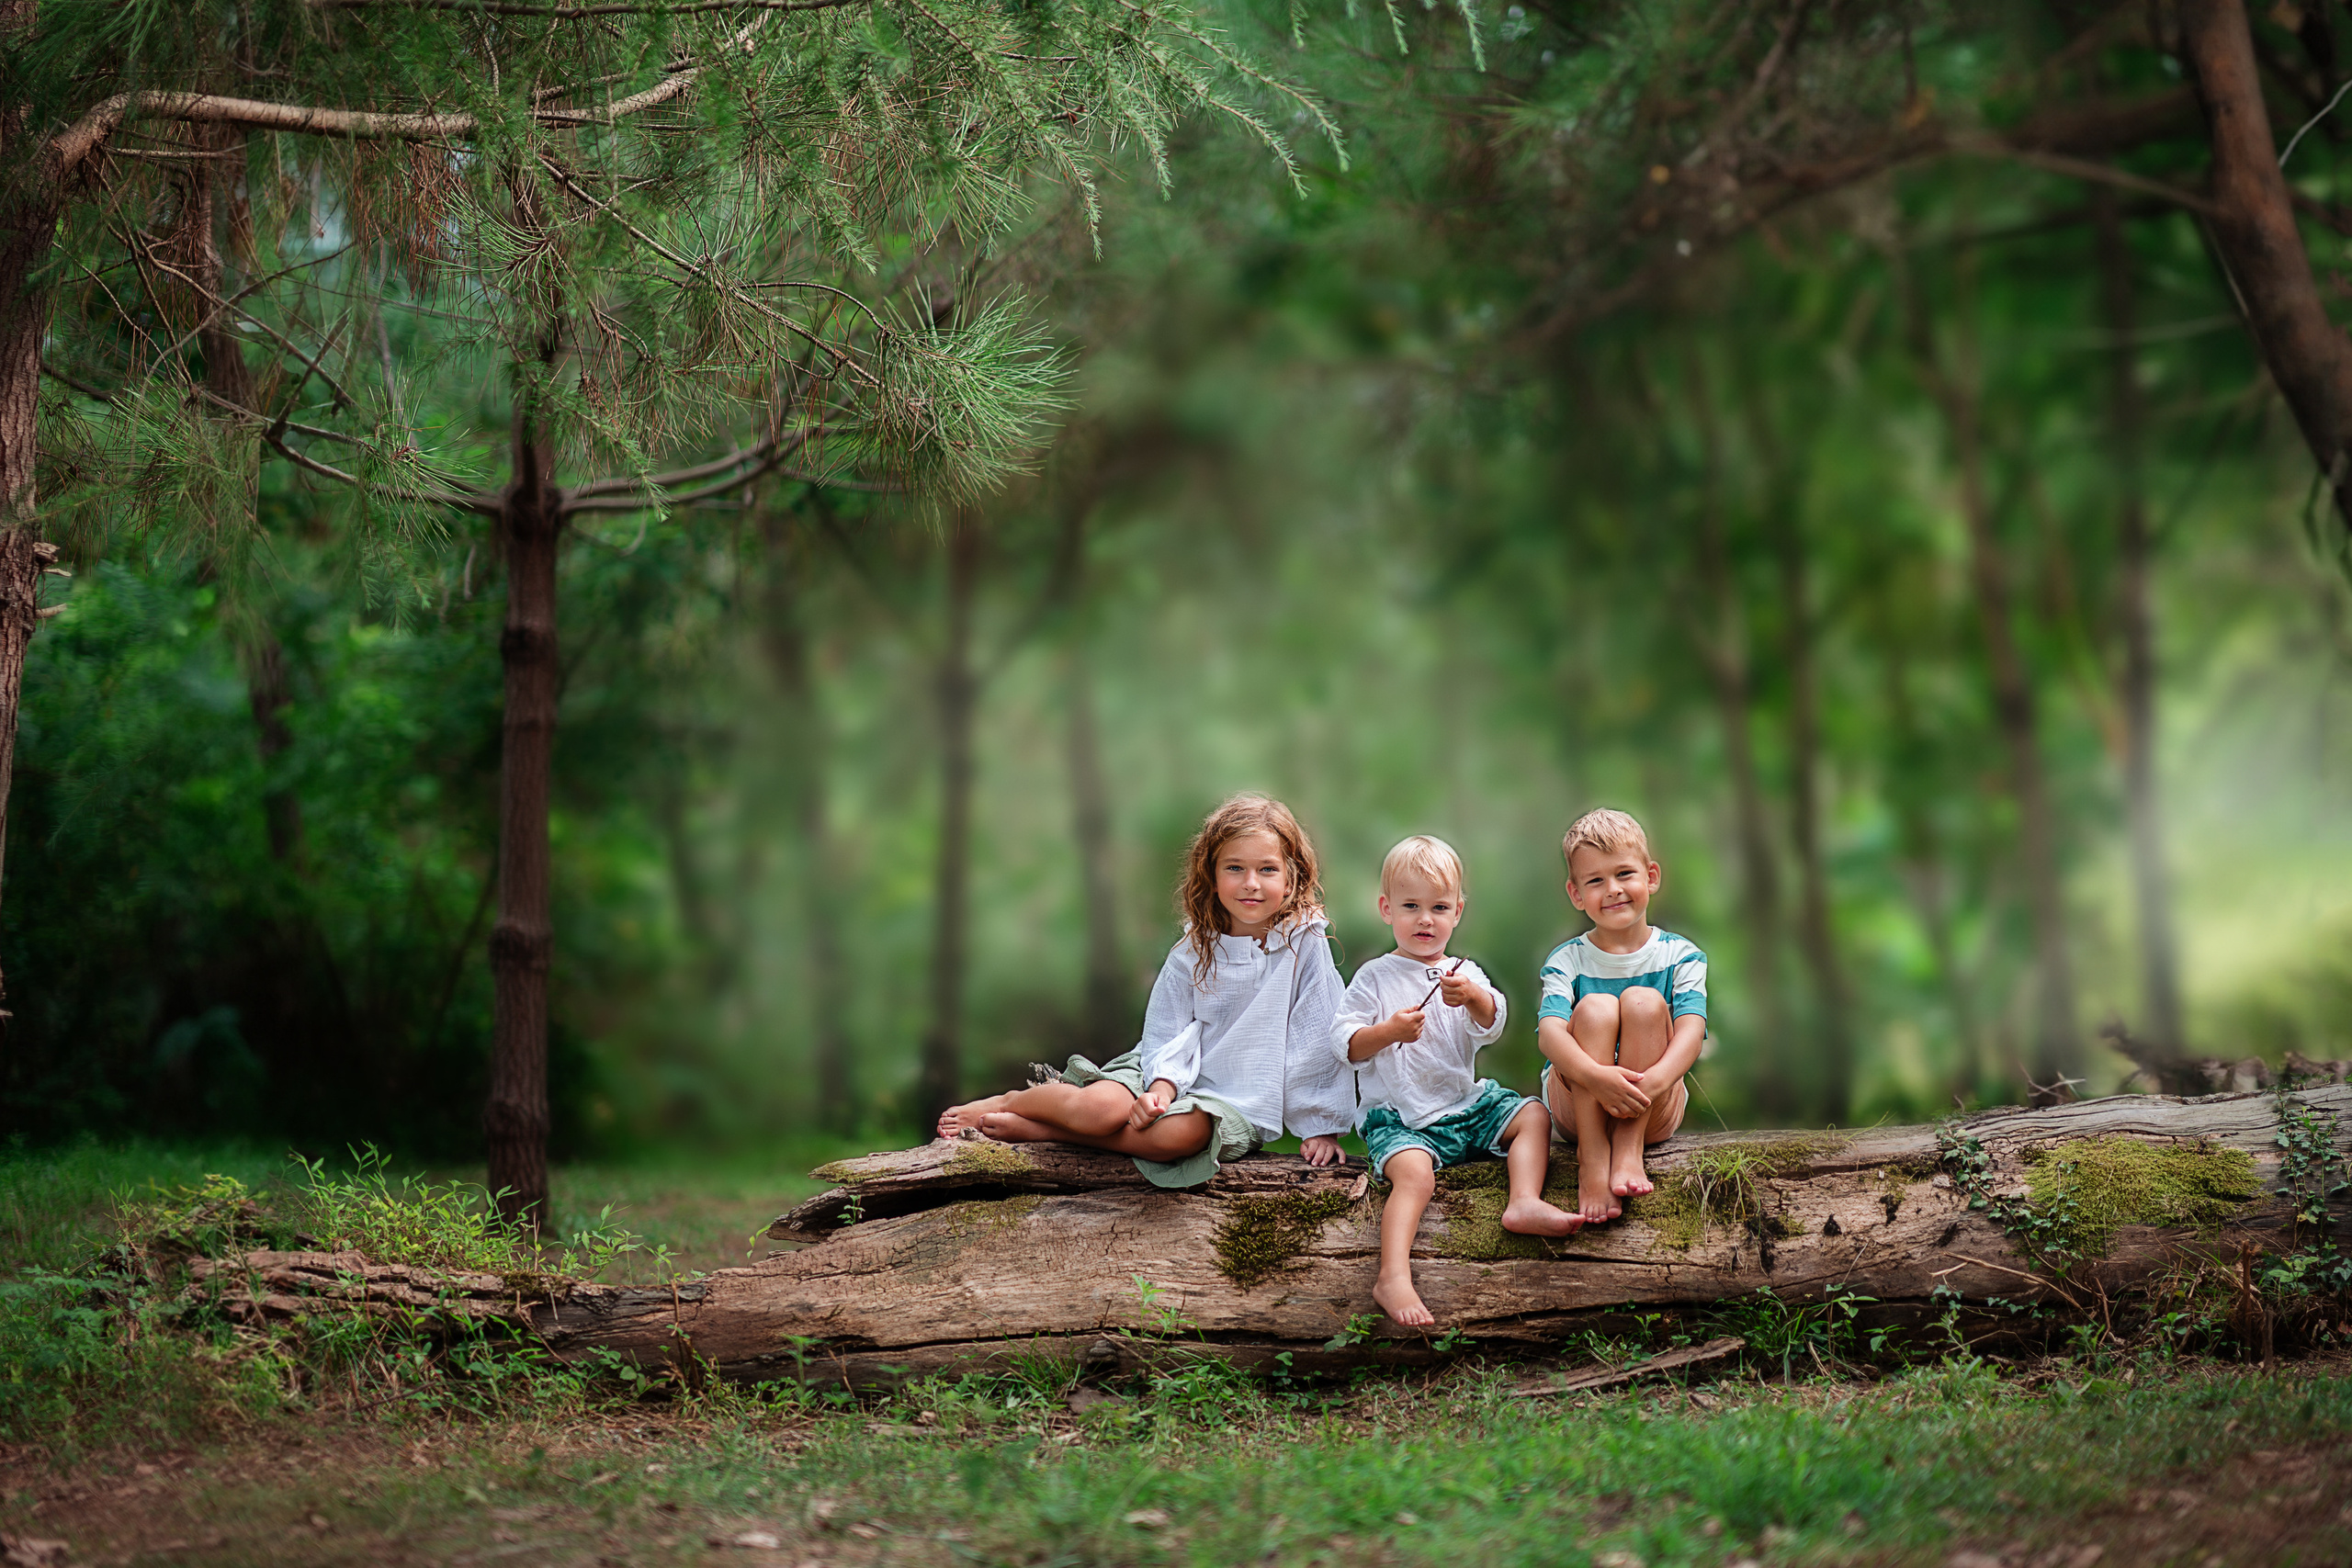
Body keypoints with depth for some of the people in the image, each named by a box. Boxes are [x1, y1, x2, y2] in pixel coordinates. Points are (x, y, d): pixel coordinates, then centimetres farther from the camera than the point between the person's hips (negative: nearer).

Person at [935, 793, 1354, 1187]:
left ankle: (1036, 1129, -22)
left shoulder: (1305, 940, -9)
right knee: (1099, 1108, -30)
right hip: (1174, 1073, 3)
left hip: (1238, 1100, -3)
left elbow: (1317, 1039, -7)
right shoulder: (1195, 949, 2)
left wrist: (1322, 1126, -6)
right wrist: (1163, 1087, -21)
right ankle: (1009, 1101, 2)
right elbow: (1170, 1032, -1)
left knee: (1180, 1133, -38)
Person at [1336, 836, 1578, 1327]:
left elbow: (1492, 1027, -7)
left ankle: (1524, 1201, -22)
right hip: (1400, 1116, -5)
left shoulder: (1465, 975, 11)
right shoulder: (1374, 978, 3)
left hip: (1468, 1104, 5)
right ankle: (1394, 1276, -47)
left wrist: (1473, 998, -29)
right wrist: (1388, 1032, -23)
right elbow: (1345, 1042, -5)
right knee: (1414, 1172, -31)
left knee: (1533, 1115, -6)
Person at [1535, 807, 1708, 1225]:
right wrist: (1596, 1076, -40)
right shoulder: (1568, 961, 0)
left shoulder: (1679, 956, 2)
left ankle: (1630, 1147, -26)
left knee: (1643, 1001, -24)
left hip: (1654, 1111, 0)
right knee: (1594, 1008, -27)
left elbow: (1691, 1031, -15)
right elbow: (1548, 1033, -18)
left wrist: (1655, 1080, -38)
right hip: (1576, 1106, 0)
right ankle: (1592, 1155, -29)